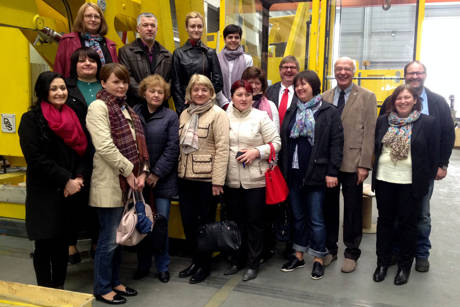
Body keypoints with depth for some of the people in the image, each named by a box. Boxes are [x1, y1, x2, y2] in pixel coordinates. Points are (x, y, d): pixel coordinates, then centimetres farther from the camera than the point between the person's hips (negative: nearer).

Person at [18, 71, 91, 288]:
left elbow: (85, 151, 9)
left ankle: (60, 287, 27)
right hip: (44, 192, -4)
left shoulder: (76, 117, 11)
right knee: (45, 245, 3)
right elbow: (35, 158, -12)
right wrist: (66, 180, -14)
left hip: (70, 192, 5)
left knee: (62, 243, 13)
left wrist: (80, 178, -8)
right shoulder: (31, 120, -5)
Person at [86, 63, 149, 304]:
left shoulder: (125, 108, 17)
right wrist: (128, 171, -14)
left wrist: (142, 172, 1)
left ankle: (115, 282, 29)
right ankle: (102, 289, 16)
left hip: (128, 183, 8)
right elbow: (104, 146, -18)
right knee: (109, 239, 1)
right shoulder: (99, 106, -8)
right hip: (109, 183, -8)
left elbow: (137, 144, 14)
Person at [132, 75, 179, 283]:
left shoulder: (171, 117, 1)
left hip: (162, 179, -2)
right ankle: (143, 264, 24)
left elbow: (172, 149, -4)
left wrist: (156, 174, -9)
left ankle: (163, 267, 18)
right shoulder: (133, 113, 5)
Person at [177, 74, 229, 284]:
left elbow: (222, 148, -12)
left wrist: (218, 180, -16)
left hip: (206, 178, -5)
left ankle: (204, 264, 21)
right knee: (188, 221, 10)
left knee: (204, 221, 5)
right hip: (185, 177, 6)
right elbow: (179, 145, 16)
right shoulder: (184, 114, 12)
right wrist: (178, 170, 9)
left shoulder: (218, 114, -6)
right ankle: (195, 260, 28)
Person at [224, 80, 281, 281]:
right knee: (235, 221, 13)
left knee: (254, 222, 6)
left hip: (255, 180, -3)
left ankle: (253, 264, 20)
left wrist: (257, 151, -14)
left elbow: (276, 143, 0)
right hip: (231, 180, 3)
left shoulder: (261, 117, -1)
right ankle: (237, 260, 30)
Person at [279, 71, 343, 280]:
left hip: (316, 173, -5)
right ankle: (299, 255, 27)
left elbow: (336, 143, -8)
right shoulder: (292, 112, 12)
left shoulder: (329, 112, -4)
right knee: (297, 216, 14)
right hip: (293, 173, 5)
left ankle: (318, 259, 18)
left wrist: (332, 172, -13)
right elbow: (284, 141, 12)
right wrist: (283, 168, 6)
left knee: (316, 219, 3)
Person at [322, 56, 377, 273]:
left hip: (352, 164, -3)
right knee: (328, 208, 12)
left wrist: (364, 165, -11)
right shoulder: (324, 97, 10)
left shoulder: (367, 97, 0)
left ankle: (351, 253, 23)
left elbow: (370, 133, -5)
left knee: (353, 210, 7)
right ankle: (330, 249, 28)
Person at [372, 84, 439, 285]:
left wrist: (428, 178, -3)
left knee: (408, 223, 7)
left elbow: (434, 155, -1)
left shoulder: (428, 123, -3)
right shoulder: (383, 121, 6)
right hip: (384, 180, 3)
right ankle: (382, 262, 26)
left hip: (411, 183, -3)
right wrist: (377, 170, 10)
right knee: (385, 220, 12)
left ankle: (405, 266, 23)